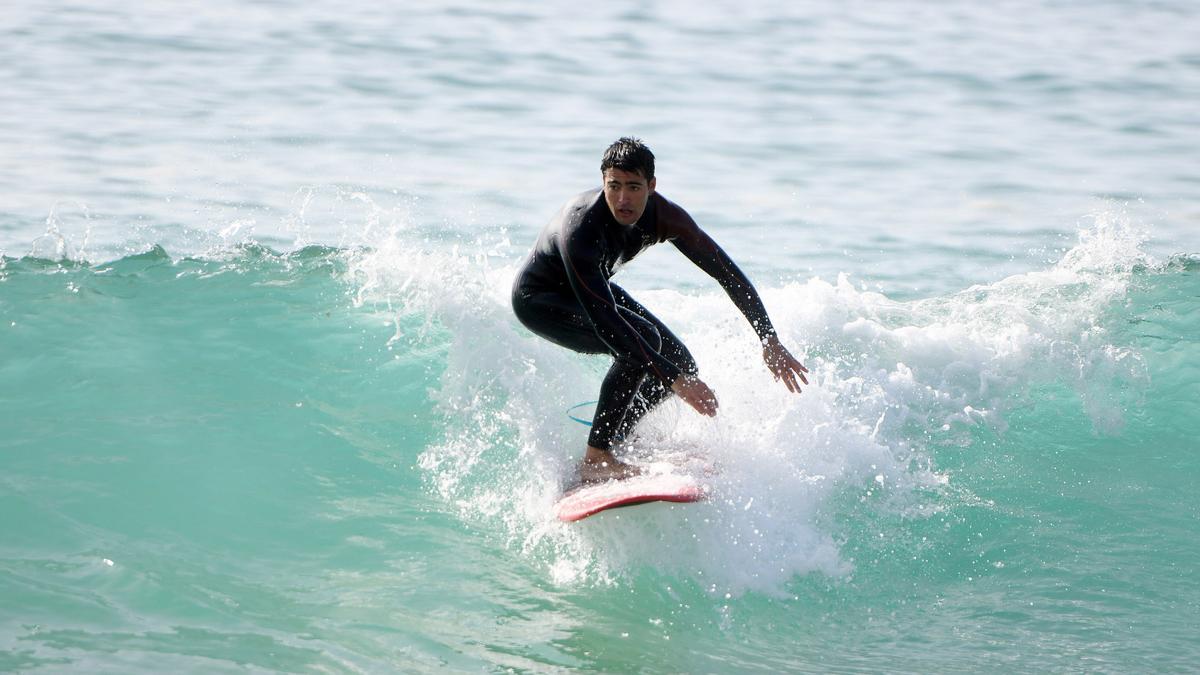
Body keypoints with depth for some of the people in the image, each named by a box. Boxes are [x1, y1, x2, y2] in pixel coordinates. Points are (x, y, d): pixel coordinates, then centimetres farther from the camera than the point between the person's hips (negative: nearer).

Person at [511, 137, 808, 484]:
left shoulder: (662, 215, -21)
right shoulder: (580, 228, -40)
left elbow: (725, 271, -9)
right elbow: (603, 318, -44)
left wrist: (769, 340, -14)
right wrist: (672, 378, -47)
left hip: (594, 288, 7)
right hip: (538, 299, -7)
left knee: (680, 363, -2)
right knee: (642, 339, -31)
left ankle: (614, 440, 17)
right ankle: (595, 461, -26)